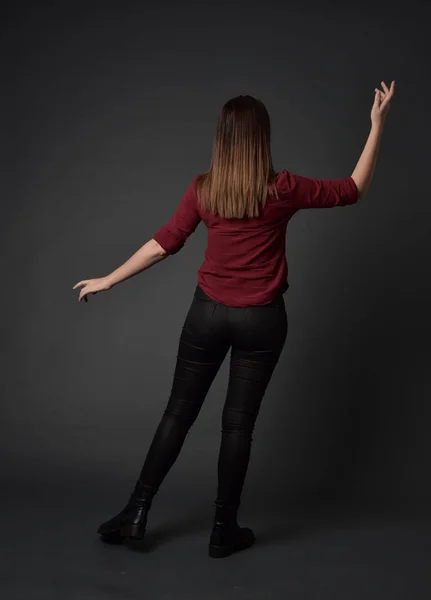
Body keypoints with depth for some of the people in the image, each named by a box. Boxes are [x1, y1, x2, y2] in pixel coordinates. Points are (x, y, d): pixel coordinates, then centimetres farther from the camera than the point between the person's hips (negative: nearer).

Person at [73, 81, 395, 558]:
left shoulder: (202, 189, -5)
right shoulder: (283, 189, -10)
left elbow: (162, 245, -2)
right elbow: (353, 190, 1)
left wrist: (108, 280, 10)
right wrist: (377, 124, 6)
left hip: (208, 313, 2)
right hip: (261, 320, -1)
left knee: (178, 413, 13)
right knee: (239, 423, 7)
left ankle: (137, 513, 18)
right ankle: (224, 531, 17)